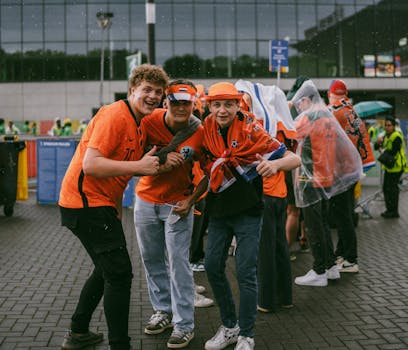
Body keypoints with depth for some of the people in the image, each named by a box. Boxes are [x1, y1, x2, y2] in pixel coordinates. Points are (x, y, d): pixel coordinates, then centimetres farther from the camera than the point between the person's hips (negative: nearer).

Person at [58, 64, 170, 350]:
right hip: (86, 201, -10)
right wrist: (139, 166, -25)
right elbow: (91, 165, -26)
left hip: (101, 202, 10)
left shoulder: (139, 123, 13)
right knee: (120, 273, -9)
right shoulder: (115, 115, -17)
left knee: (107, 270, 21)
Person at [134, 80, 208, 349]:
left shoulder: (200, 133, -18)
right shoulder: (150, 121, -16)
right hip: (146, 200, 3)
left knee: (178, 263, -4)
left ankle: (184, 325, 6)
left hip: (178, 203, -3)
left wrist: (191, 201, -15)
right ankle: (163, 310, 32)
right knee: (152, 259, 14)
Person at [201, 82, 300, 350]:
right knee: (213, 267, 7)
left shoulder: (251, 131, -14)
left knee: (246, 273, -4)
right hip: (219, 211, 5)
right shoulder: (207, 130, -2)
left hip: (248, 212, -5)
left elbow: (295, 159, -17)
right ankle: (229, 326, 26)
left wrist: (274, 164, -38)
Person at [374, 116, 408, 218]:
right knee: (386, 188, 14)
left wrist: (383, 150, -8)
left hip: (396, 167, -10)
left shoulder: (396, 137, -17)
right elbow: (376, 147, 10)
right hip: (389, 166, 10)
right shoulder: (386, 136, 13)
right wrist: (378, 143, -12)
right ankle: (389, 209, 25)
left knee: (392, 188, -7)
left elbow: (393, 152, -24)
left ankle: (394, 212, 2)